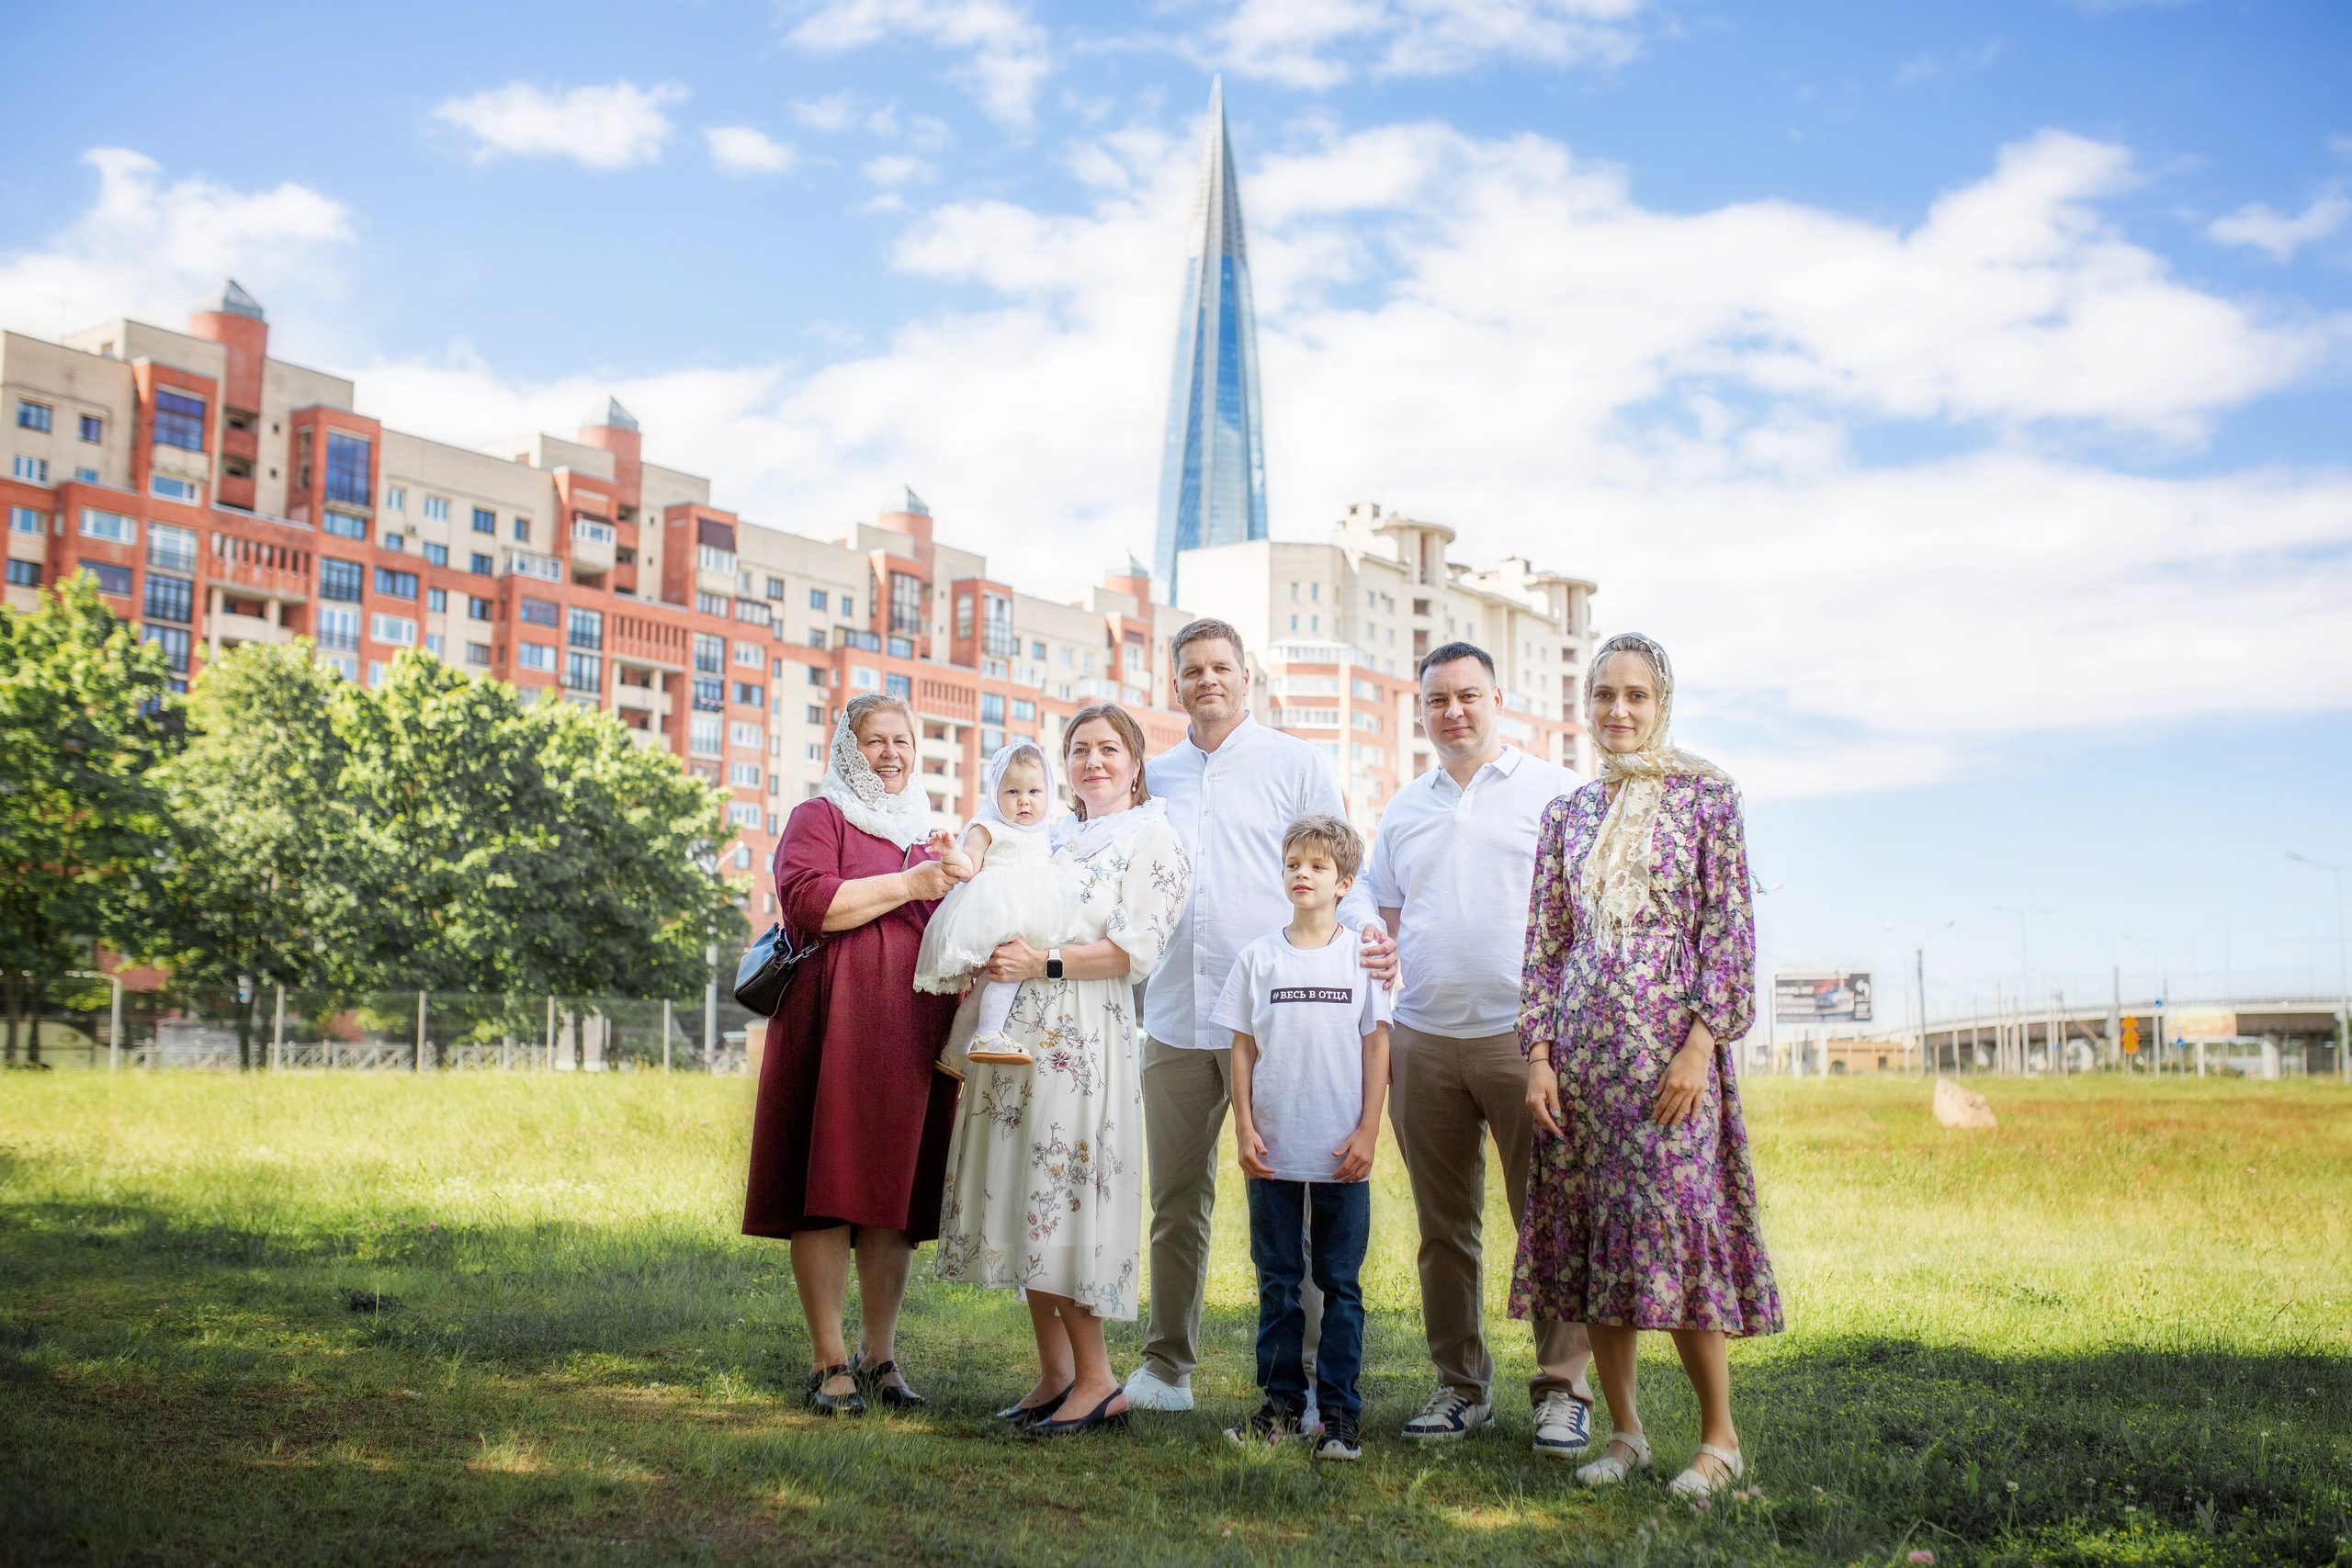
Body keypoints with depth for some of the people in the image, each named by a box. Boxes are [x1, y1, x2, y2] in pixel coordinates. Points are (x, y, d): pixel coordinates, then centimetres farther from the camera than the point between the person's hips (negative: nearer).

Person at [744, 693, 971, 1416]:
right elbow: (806, 900, -12)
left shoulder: (927, 834, 24)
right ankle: (829, 1362, -2)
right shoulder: (818, 818, 6)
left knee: (897, 1192, 4)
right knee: (829, 1187, -7)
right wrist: (908, 885, -13)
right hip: (835, 1023, -5)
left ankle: (881, 1356, 12)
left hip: (913, 1029, 5)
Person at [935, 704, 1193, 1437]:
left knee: (1060, 1192, -10)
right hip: (1015, 1035, 7)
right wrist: (989, 959, 7)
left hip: (1082, 1038, -7)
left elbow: (1139, 948, -10)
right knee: (1024, 1200, 5)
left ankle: (1097, 1382, -2)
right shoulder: (1048, 837, 23)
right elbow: (1006, 923, 29)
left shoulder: (1152, 838, 1)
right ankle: (1054, 1371, 13)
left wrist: (1046, 964, -16)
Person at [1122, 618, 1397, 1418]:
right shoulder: (1153, 777, 16)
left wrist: (1368, 930, -19)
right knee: (1177, 1202, 9)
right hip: (1175, 1019, 4)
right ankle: (1166, 1367, 19)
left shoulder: (1296, 764, 5)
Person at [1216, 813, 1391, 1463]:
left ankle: (1340, 1412, 10)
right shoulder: (1259, 957, 5)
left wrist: (1367, 1130, -5)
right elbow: (1243, 1047, 6)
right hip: (1273, 1150, 2)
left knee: (1340, 1283, 4)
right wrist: (1244, 1129, -1)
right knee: (1277, 1280, 8)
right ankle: (1281, 1403, 18)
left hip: (1341, 1154, -1)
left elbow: (1377, 1047, 1)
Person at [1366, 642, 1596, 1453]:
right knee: (1444, 1227, 9)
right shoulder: (1402, 810, 17)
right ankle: (1461, 1385, 19)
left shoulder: (1553, 791, 4)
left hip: (1523, 1034, -4)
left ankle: (1563, 1389, 7)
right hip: (1423, 1041, 4)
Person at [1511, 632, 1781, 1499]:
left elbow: (1730, 927, -3)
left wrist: (1703, 1041, -13)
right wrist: (1537, 1053, 2)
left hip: (1668, 1041, -4)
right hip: (1581, 1042, 4)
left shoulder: (1705, 792, 2)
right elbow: (1544, 941, 11)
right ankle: (1624, 1432, 15)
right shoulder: (1567, 813, 12)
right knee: (1588, 1237, 4)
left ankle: (1720, 1434, 9)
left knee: (1675, 1225, -6)